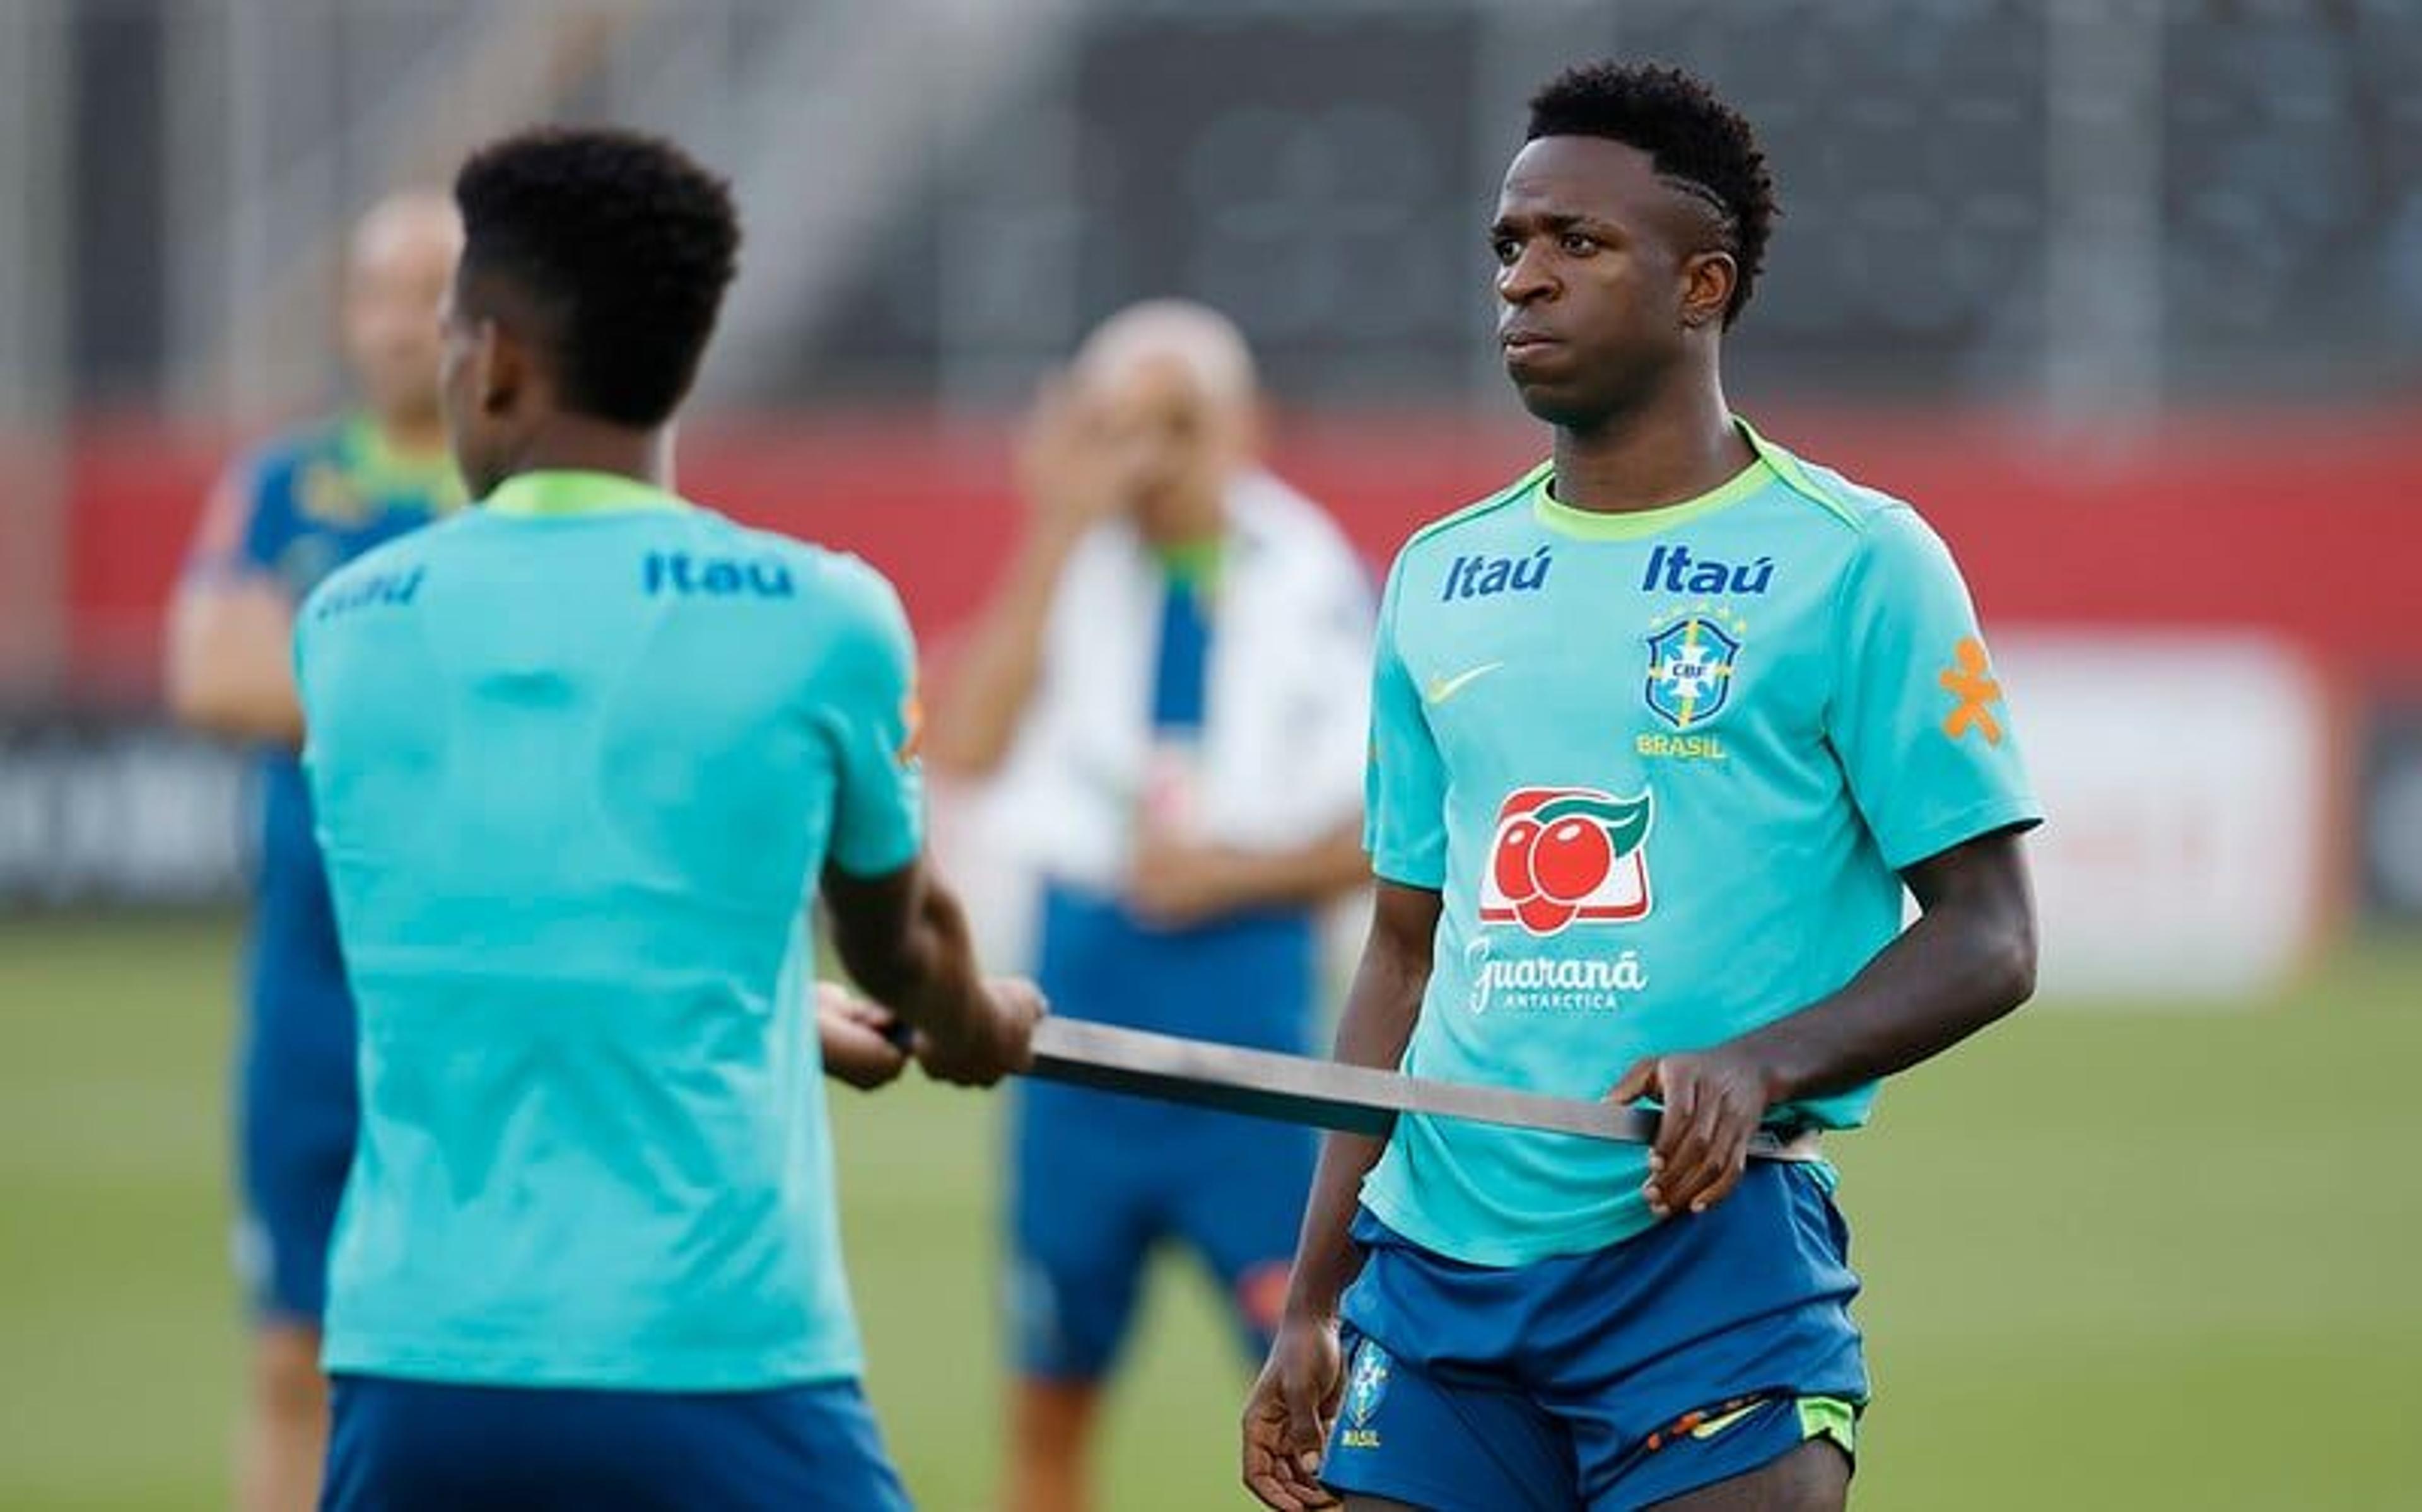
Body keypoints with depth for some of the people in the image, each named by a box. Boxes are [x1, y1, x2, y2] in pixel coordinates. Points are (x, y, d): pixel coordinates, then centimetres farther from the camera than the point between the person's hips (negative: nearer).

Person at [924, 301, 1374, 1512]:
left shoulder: (1314, 583, 0)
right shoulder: (1073, 571, 4)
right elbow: (965, 744, -13)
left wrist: (1236, 871, -14)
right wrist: (1059, 534, -14)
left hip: (1248, 993, -2)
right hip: (1082, 990, 2)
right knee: (1048, 1403, 8)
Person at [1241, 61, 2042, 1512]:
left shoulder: (1854, 562, -2)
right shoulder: (1442, 577, 15)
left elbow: (1988, 939, -4)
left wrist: (1760, 1066, -22)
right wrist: (1313, 1307, 14)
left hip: (1715, 1252, -5)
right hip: (1432, 1268, 5)